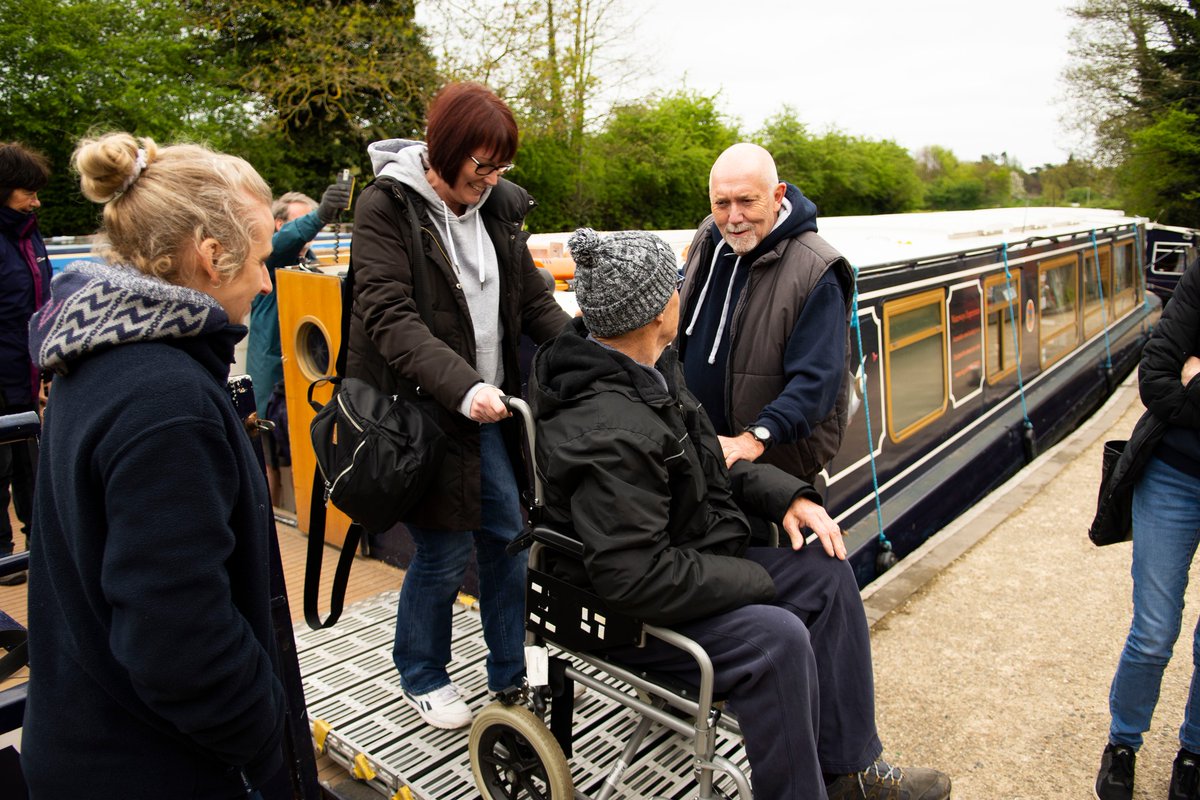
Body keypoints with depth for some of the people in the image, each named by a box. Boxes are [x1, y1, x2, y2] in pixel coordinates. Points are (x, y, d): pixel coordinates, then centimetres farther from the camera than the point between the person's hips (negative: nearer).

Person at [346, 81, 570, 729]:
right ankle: (422, 677, 30)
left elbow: (534, 300, 11)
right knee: (444, 551, 3)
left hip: (490, 407, 6)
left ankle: (510, 676, 29)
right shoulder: (386, 207, -10)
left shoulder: (498, 205, 8)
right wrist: (463, 386, -34)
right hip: (420, 409, -6)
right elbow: (390, 317, -21)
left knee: (507, 536, 10)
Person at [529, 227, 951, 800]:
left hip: (690, 560, 10)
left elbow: (704, 462, 14)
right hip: (627, 613, -10)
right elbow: (634, 576, -32)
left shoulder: (647, 368, 1)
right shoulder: (608, 435, -31)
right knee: (776, 637, -28)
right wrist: (754, 582, -20)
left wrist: (784, 493, -1)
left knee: (827, 574, 5)